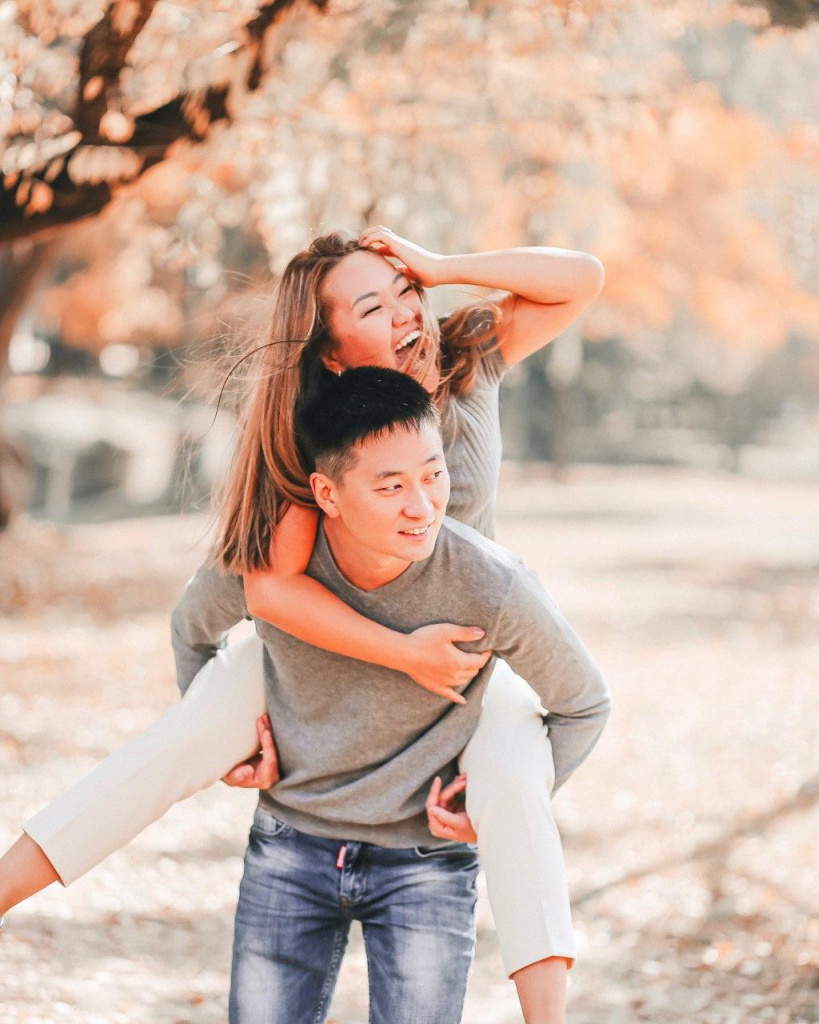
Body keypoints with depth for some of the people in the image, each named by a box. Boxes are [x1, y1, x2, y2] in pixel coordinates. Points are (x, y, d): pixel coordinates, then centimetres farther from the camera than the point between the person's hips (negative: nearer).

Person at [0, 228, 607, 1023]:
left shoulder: (470, 361, -17)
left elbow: (583, 279, -24)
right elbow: (269, 586, -34)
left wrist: (442, 268, -32)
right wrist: (404, 653, -39)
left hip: (468, 644, 1)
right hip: (336, 634, 0)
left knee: (511, 779, -29)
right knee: (180, 741, -17)